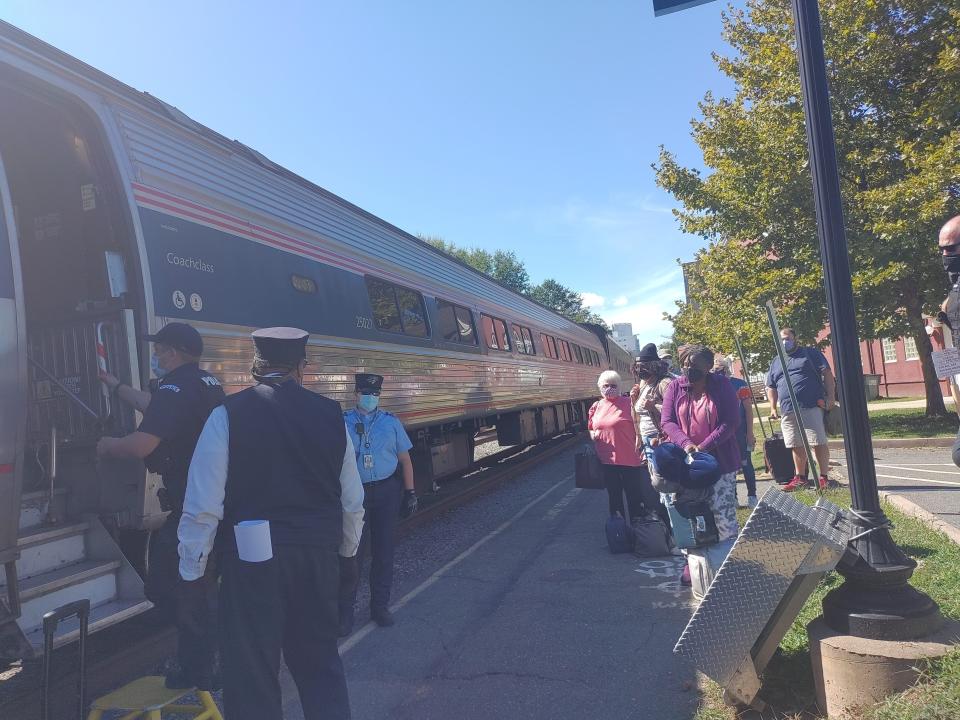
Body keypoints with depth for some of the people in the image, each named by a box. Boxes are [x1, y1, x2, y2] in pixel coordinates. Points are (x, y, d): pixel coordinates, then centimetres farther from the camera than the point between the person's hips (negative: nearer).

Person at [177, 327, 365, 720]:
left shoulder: (228, 415, -9)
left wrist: (191, 569, 2)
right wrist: (346, 548, 21)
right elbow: (352, 500, 6)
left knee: (252, 670, 13)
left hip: (251, 559, -3)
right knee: (319, 661, 20)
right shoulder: (331, 414, 0)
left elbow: (204, 504, -10)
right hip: (317, 555, 3)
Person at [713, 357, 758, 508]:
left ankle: (752, 496, 13)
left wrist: (750, 433, -10)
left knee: (746, 463, 3)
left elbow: (748, 410, -5)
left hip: (741, 432, -4)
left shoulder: (740, 385, -6)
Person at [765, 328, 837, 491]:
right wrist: (773, 408, 11)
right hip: (788, 412, 4)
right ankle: (800, 478, 17)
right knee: (797, 446, 7)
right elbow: (771, 387, 22)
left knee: (819, 443, -3)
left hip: (812, 408, -4)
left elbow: (827, 373, 1)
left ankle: (824, 477, 6)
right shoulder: (775, 362, 20)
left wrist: (831, 396, -8)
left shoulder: (811, 353, 8)